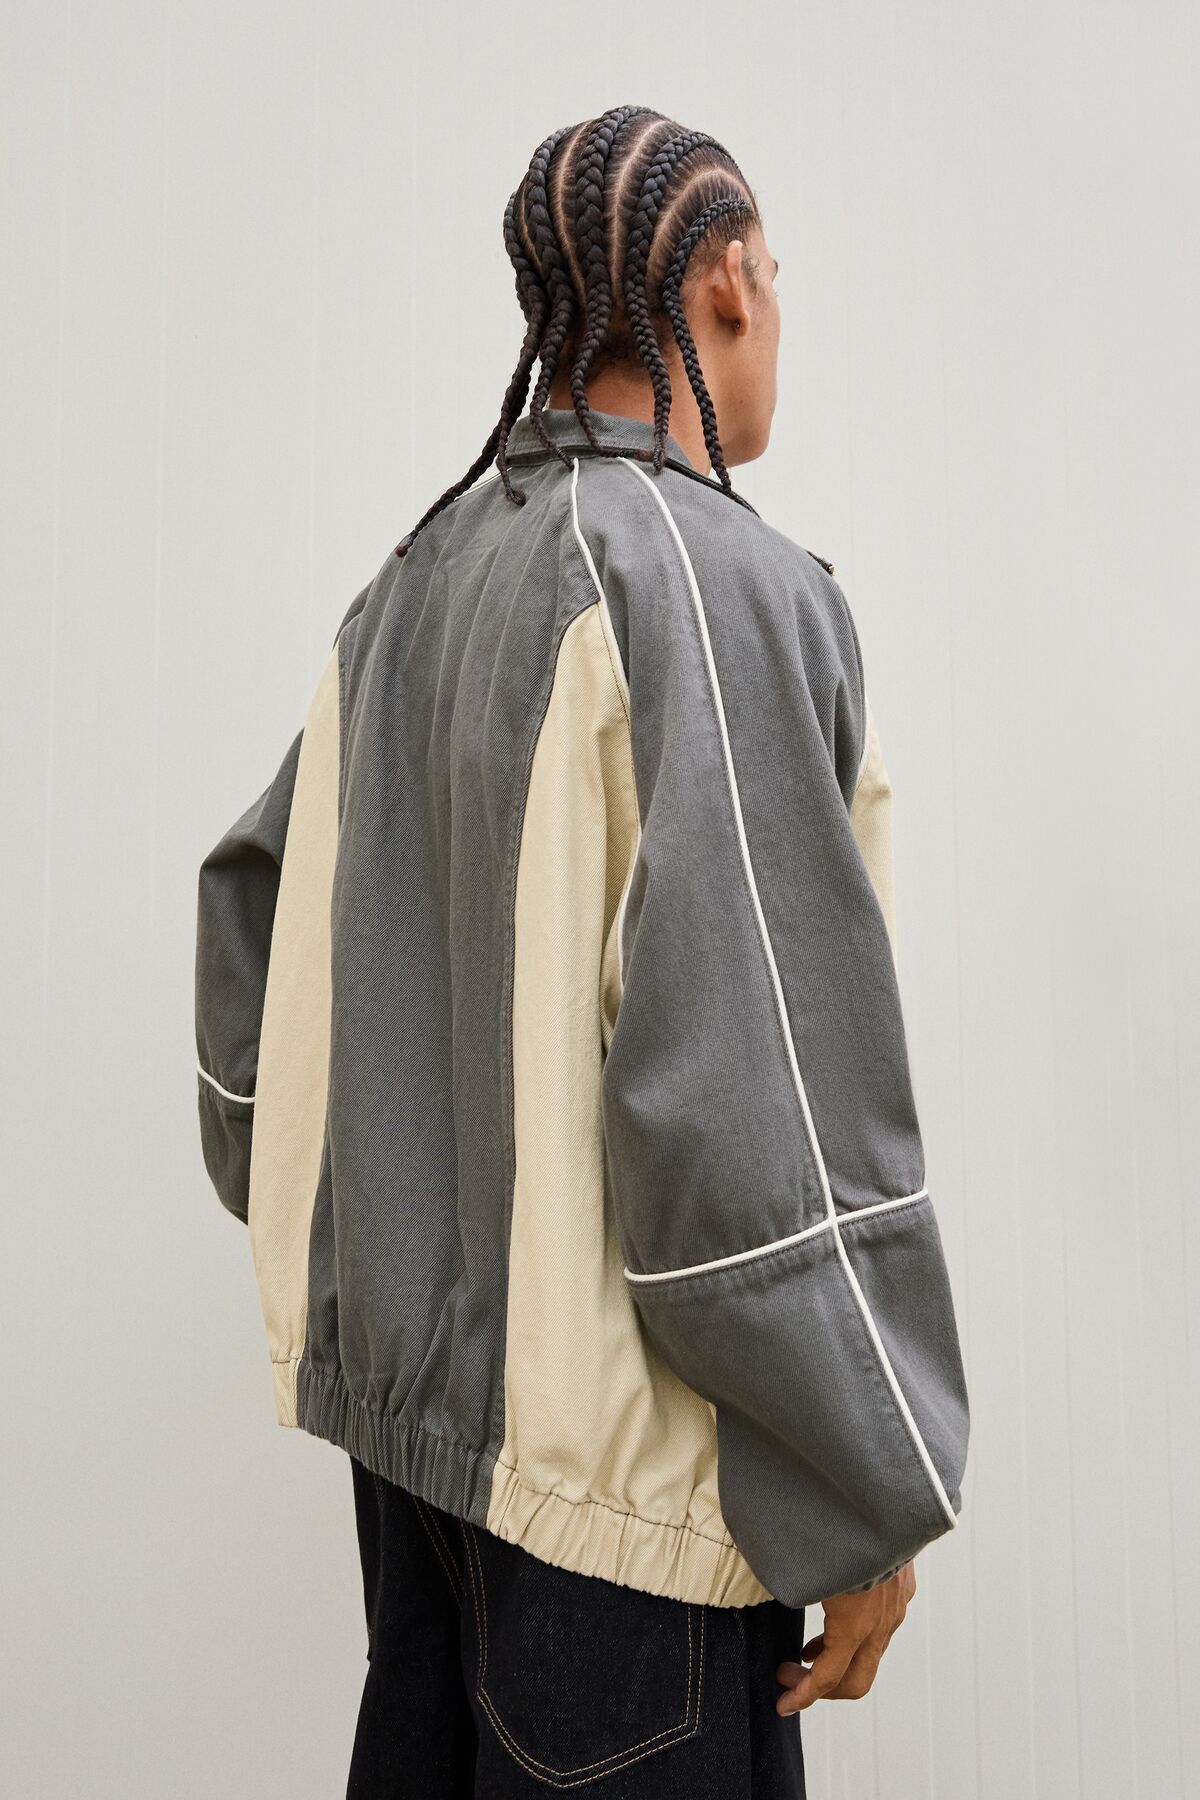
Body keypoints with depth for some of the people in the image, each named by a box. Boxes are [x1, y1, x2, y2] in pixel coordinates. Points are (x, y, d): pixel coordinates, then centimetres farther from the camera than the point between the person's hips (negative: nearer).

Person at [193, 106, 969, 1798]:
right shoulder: (726, 589, -18)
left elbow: (260, 902, 13)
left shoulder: (418, 576, 7)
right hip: (622, 1442, -8)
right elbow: (759, 1079, -23)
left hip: (411, 1371, 8)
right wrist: (874, 1489, -14)